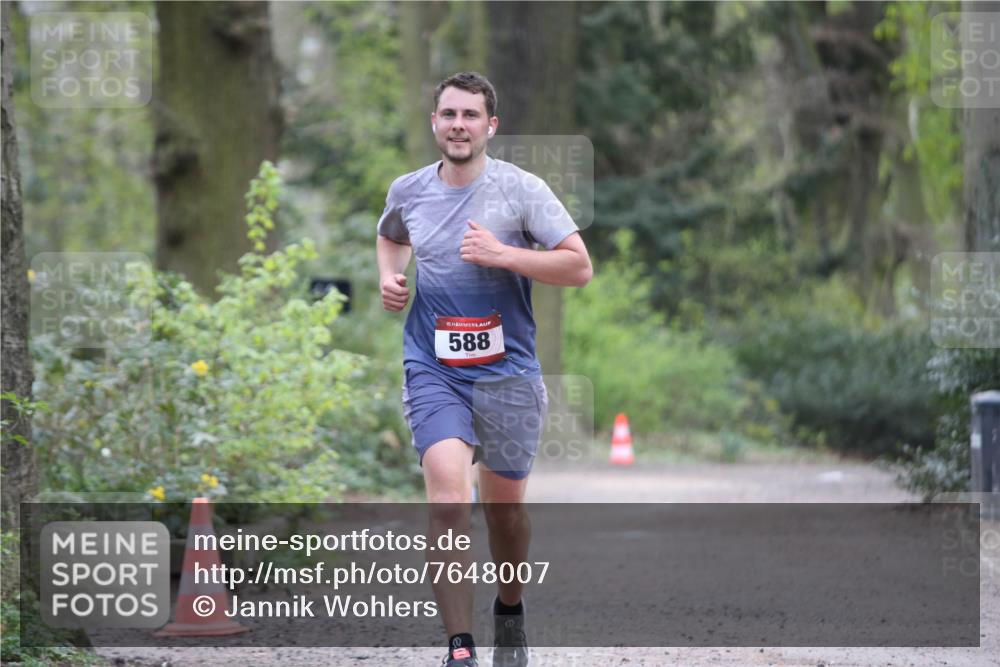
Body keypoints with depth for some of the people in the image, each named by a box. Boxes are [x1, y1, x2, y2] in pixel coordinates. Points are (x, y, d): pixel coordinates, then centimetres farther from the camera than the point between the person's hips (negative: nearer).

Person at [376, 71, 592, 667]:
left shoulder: (522, 189, -7)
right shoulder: (408, 191, 4)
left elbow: (580, 267, -10)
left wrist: (504, 254, -20)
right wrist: (390, 278, 7)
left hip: (508, 371, -1)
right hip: (434, 372, 1)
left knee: (504, 505, 13)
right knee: (448, 499, -19)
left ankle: (510, 611, 42)